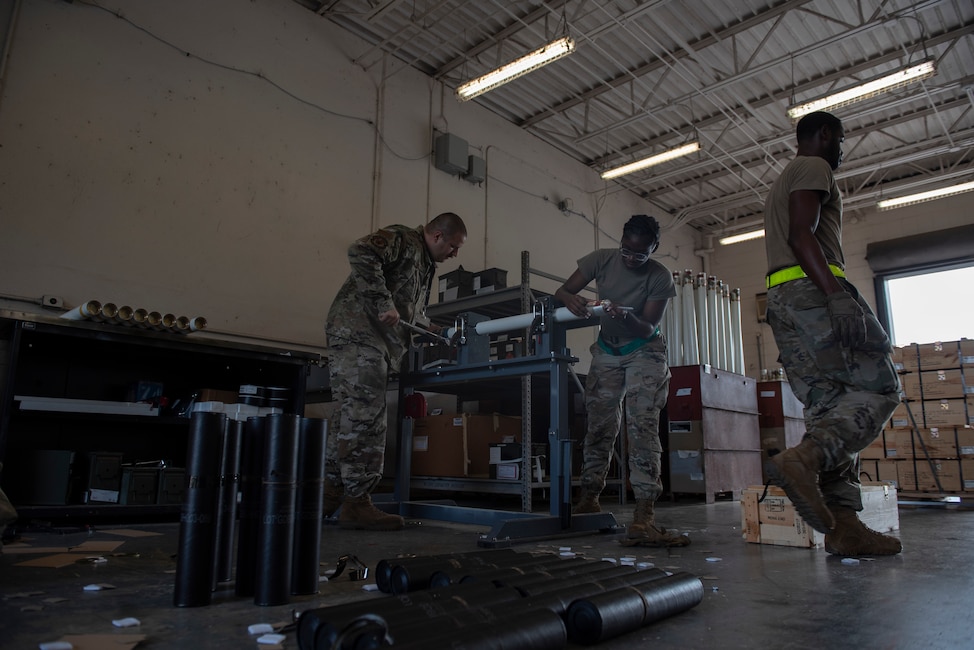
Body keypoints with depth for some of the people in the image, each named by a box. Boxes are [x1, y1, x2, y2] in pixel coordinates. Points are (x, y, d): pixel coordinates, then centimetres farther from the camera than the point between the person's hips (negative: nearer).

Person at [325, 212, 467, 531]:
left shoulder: (427, 266, 25)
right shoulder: (401, 239, -4)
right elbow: (361, 253, -22)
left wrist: (428, 328, 13)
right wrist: (384, 303, -24)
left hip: (379, 343, 10)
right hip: (358, 329, -10)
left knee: (353, 415, 10)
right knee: (365, 413, -12)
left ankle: (329, 494, 17)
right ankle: (357, 502, -8)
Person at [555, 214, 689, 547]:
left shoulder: (660, 277, -17)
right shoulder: (601, 259, -11)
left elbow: (649, 328, -19)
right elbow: (562, 290, -11)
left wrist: (627, 318, -40)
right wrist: (570, 299, -35)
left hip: (644, 351, -3)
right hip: (606, 351, 3)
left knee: (643, 426, -18)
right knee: (599, 426, 2)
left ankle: (643, 518, -22)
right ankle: (588, 499, 15)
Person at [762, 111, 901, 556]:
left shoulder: (780, 184, 33)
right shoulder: (814, 168, 3)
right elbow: (801, 234, -14)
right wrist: (836, 294, -25)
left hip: (780, 299, 9)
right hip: (812, 289, -9)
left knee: (829, 406, 2)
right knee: (878, 389, -8)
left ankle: (841, 524, -5)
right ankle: (804, 459, -29)